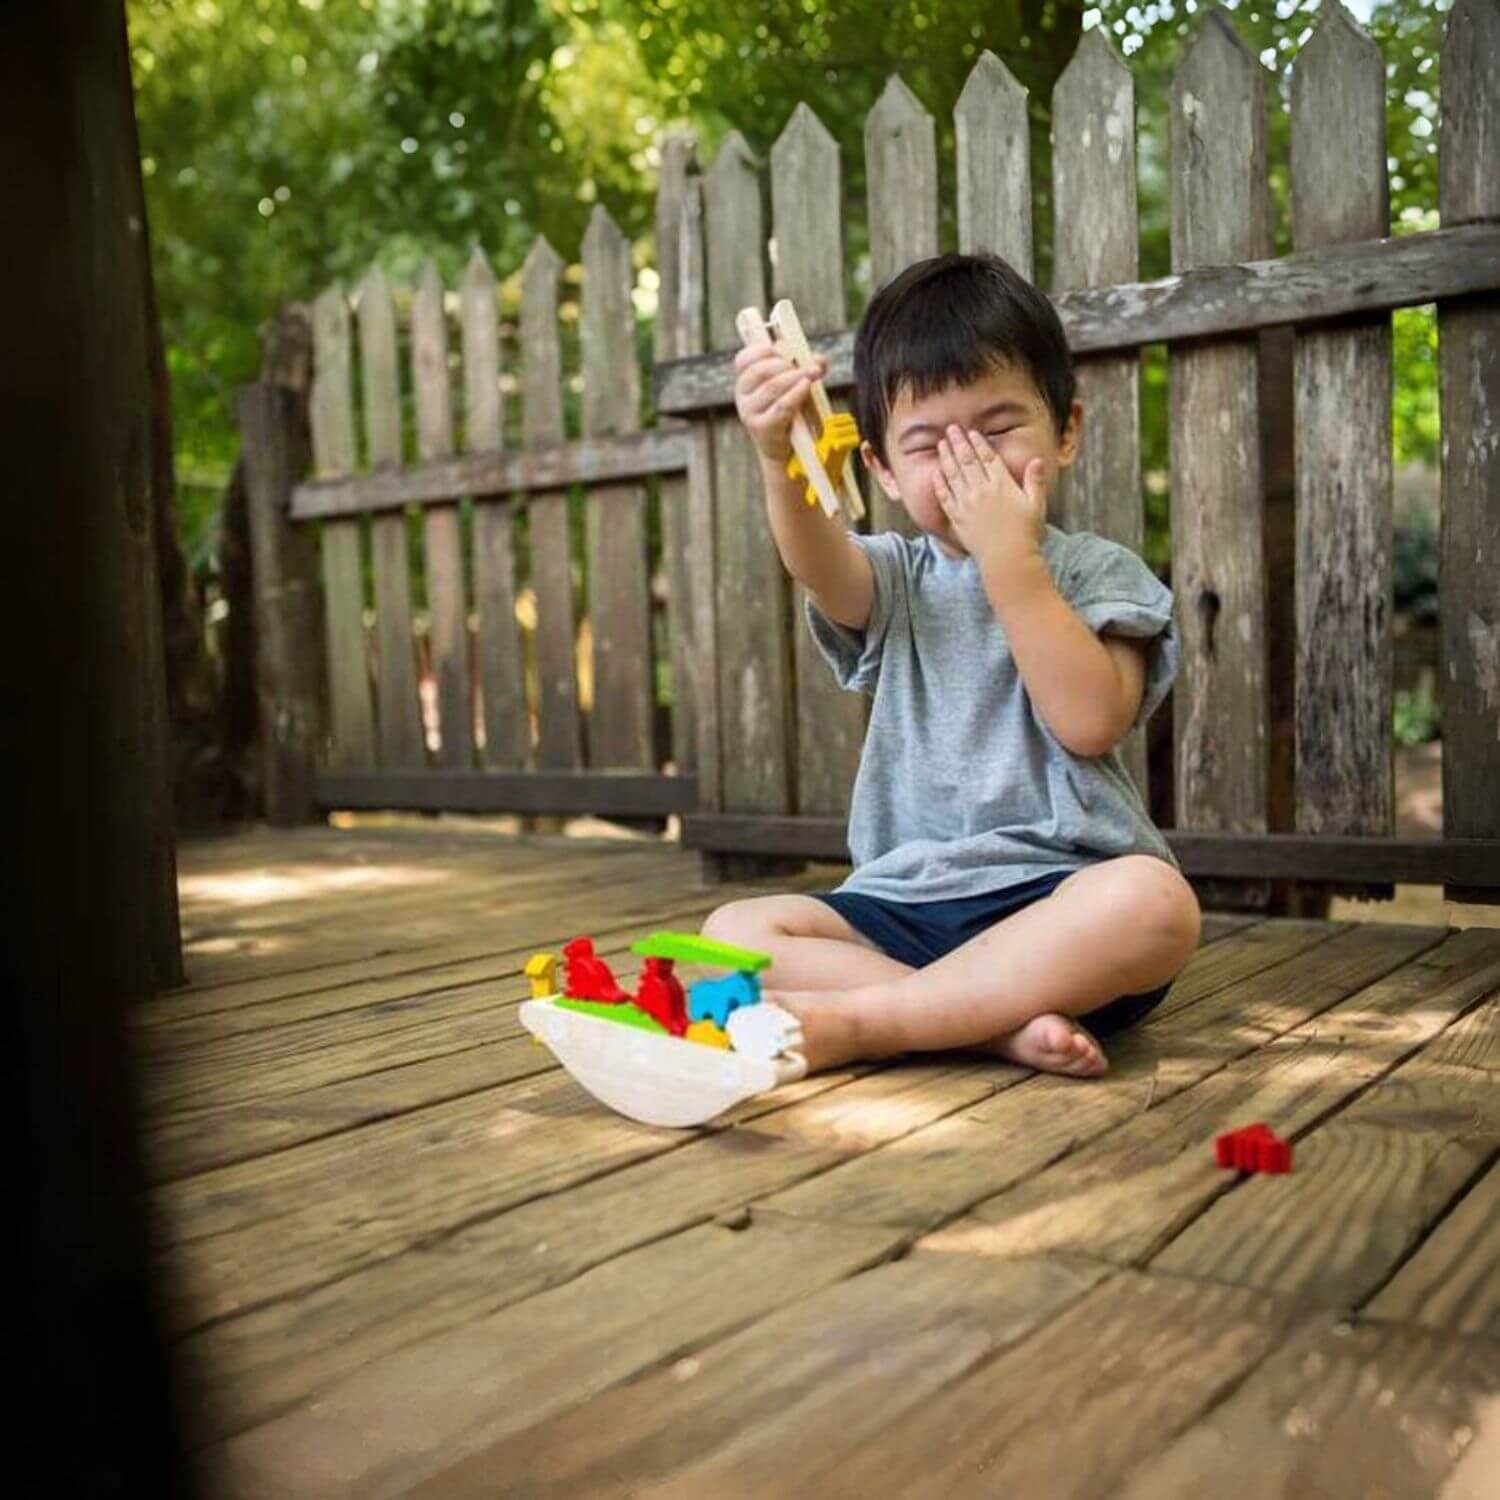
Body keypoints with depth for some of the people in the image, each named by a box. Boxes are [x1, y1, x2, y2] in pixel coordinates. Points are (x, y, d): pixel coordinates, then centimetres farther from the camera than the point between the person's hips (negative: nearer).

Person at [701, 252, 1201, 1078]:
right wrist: (777, 452, -35)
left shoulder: (1097, 571, 5)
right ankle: (999, 1022, -27)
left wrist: (1009, 558, -14)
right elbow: (816, 563, -14)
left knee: (1152, 902, -35)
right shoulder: (897, 578, 12)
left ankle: (860, 1019, -27)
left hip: (1056, 898, -2)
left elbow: (1091, 721, -13)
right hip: (906, 905, 3)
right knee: (733, 932, -18)